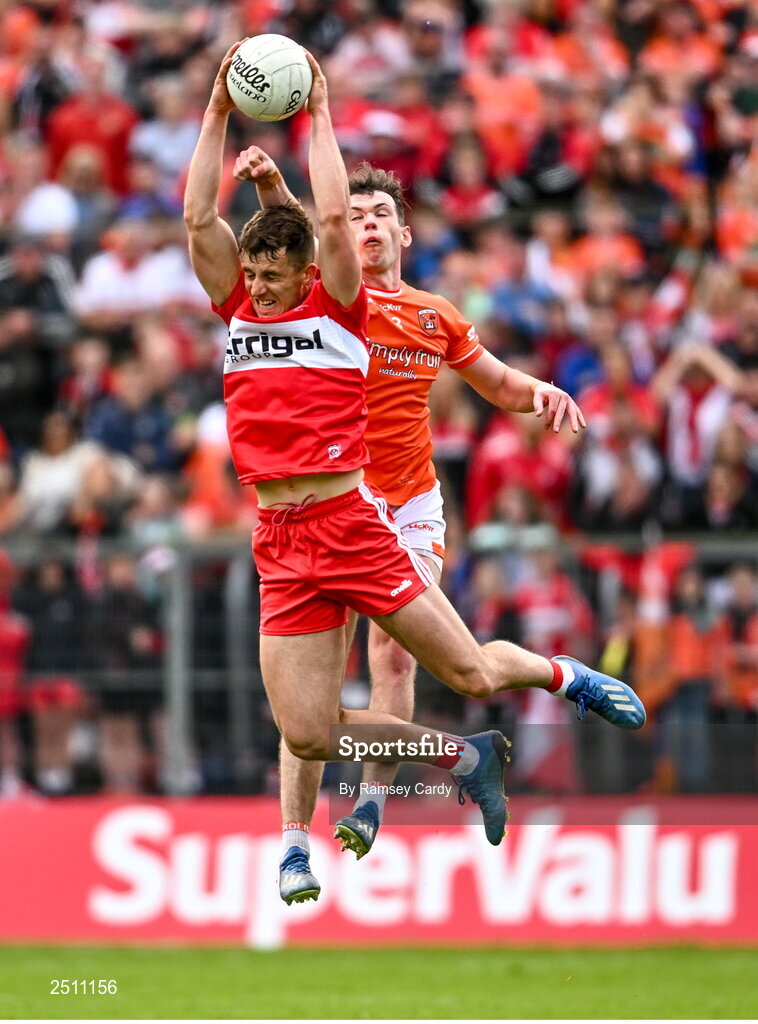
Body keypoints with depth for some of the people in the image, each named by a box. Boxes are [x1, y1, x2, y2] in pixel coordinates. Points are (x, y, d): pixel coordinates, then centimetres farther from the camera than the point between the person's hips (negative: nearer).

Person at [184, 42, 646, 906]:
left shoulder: (336, 311, 2)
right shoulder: (236, 310, 11)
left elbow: (332, 219, -9)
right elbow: (198, 216, 4)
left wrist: (319, 114, -2)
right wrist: (217, 113, 2)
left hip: (353, 524, -3)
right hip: (281, 546, 3)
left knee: (472, 674, 0)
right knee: (305, 735, -5)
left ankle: (563, 675, 36)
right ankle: (464, 757, 19)